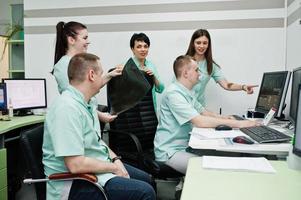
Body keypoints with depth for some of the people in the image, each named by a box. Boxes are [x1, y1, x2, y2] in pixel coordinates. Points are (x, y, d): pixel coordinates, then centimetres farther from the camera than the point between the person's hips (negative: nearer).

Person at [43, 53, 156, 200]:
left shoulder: (86, 103, 6)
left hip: (98, 167, 10)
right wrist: (114, 167, -16)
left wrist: (115, 159, -1)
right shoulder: (67, 108, -26)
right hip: (76, 183, -10)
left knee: (146, 179, 20)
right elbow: (76, 165, -29)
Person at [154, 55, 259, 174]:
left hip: (184, 146, 9)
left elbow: (203, 112, 18)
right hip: (169, 152, -9)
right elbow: (199, 121, -28)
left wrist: (224, 118, -1)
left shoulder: (188, 92, 13)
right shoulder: (173, 93, -20)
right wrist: (236, 123, -25)